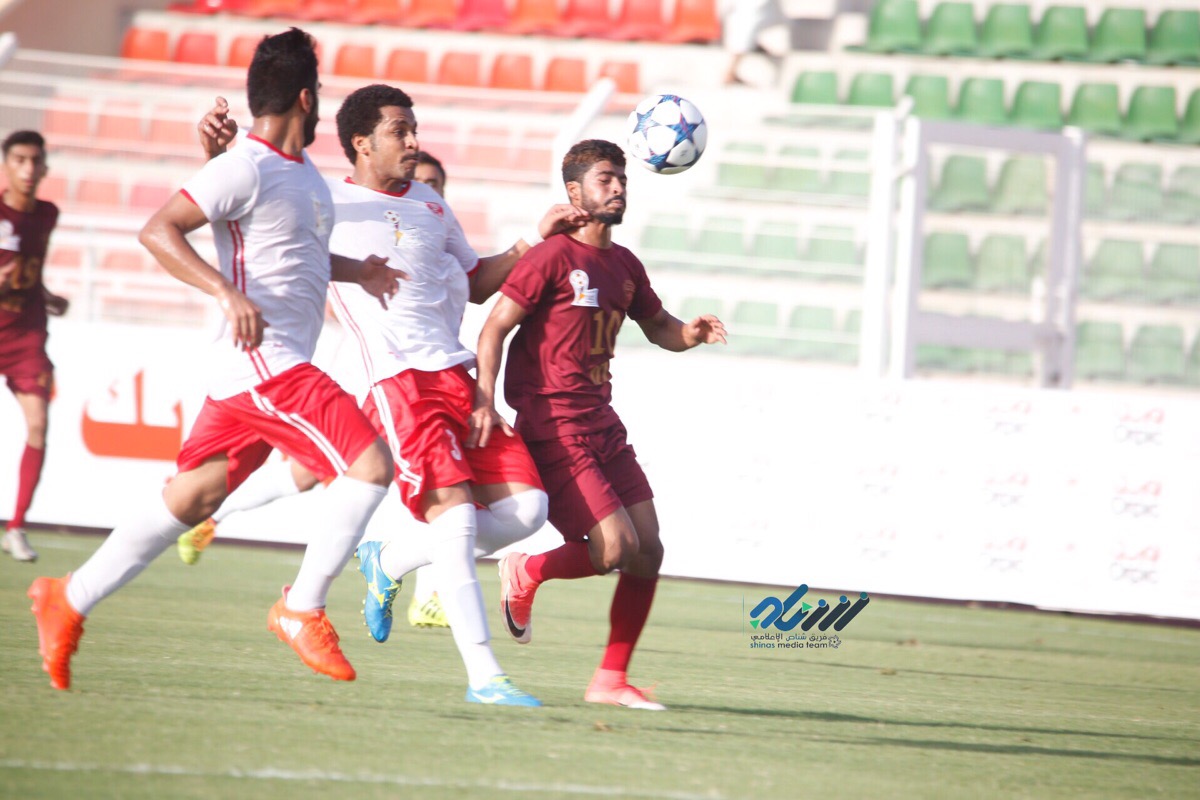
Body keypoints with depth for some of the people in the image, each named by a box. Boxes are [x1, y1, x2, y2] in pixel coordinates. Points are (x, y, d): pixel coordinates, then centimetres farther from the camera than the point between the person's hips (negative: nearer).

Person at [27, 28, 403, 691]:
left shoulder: (301, 170, 17)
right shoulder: (246, 168, -13)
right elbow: (158, 231, -20)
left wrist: (354, 271, 18)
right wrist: (228, 293, -31)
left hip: (278, 367, 10)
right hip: (262, 360, -10)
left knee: (194, 494, 11)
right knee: (370, 464, -15)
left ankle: (71, 600, 17)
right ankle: (302, 609, -8)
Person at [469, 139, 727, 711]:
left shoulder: (625, 267, 14)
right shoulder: (552, 257, -9)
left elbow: (657, 326, 29)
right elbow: (494, 328, -11)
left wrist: (689, 335, 6)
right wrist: (483, 401, -22)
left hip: (602, 424, 8)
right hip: (553, 427, -8)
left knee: (649, 552, 1)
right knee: (618, 547, -16)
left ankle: (611, 679, 10)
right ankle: (524, 574, 11)